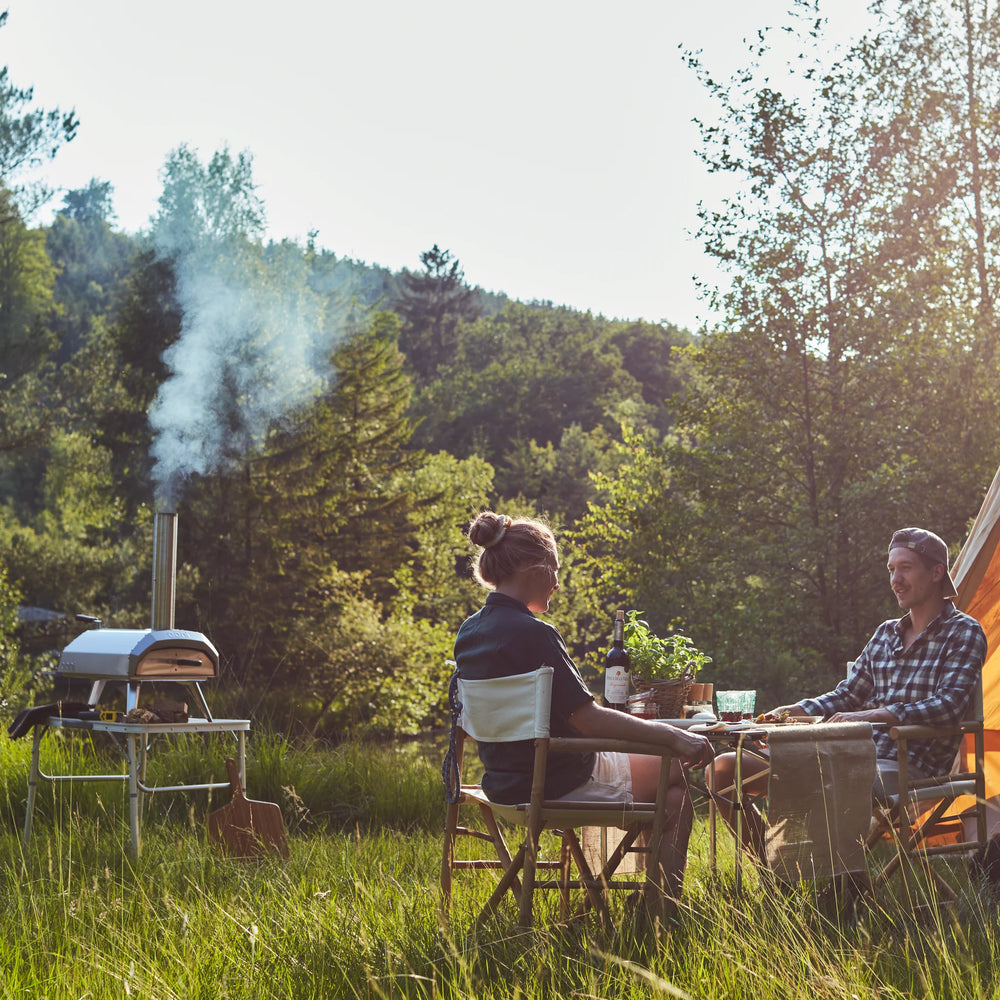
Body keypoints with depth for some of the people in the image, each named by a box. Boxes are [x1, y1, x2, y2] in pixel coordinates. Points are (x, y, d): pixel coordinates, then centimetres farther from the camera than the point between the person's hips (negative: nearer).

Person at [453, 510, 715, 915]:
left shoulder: (469, 633, 4)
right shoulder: (532, 633, -23)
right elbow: (587, 718, -26)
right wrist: (673, 735, -22)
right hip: (559, 785, -9)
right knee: (675, 774, 11)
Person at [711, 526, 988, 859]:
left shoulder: (964, 632, 1)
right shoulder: (886, 634, 22)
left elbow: (950, 705, -15)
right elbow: (846, 696, 24)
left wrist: (871, 716, -27)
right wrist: (795, 711, 3)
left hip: (907, 769, -8)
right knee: (725, 768, -3)